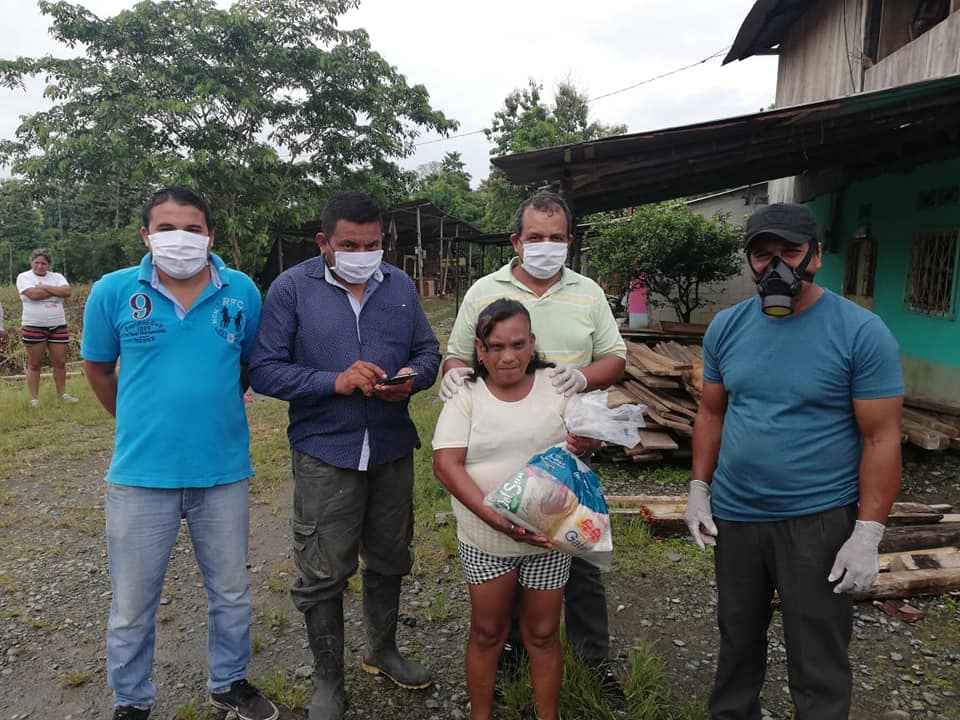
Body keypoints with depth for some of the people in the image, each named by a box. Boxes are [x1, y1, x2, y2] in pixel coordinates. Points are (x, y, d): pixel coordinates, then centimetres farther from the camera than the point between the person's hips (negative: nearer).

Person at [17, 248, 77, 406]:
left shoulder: (57, 277, 8)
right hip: (33, 327, -3)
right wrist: (57, 290, -8)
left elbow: (68, 292, -10)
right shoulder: (24, 277, -1)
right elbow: (33, 294, -19)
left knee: (60, 362, 8)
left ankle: (62, 393, 21)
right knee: (34, 364, 3)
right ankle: (34, 399, 8)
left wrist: (45, 287, -14)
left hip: (58, 326, 3)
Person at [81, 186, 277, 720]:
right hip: (141, 473, -1)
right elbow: (98, 369, 9)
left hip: (224, 471, 1)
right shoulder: (113, 291, -5)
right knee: (133, 605, 13)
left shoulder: (243, 291, -4)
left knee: (232, 594, 17)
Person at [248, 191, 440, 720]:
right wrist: (336, 381, -23)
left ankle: (382, 651, 43)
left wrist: (412, 378, -14)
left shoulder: (400, 286, 5)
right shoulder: (292, 288, -7)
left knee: (389, 561, 19)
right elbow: (265, 371, -11)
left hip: (393, 449, 4)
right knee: (323, 574, 6)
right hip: (325, 453, -4)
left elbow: (428, 351, 9)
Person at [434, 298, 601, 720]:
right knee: (487, 631, 15)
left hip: (549, 535, 1)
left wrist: (589, 439, -26)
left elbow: (591, 431, 1)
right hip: (484, 538, 0)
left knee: (543, 633, 15)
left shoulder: (557, 387, -4)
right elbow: (446, 465, -15)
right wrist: (497, 519, -26)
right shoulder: (466, 397, -7)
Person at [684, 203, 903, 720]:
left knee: (817, 662, 9)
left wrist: (867, 534, -14)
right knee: (737, 638, 22)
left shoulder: (861, 332, -12)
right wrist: (699, 489, 4)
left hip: (819, 521, -4)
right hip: (735, 515, 4)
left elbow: (882, 437, -11)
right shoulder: (726, 327, 1)